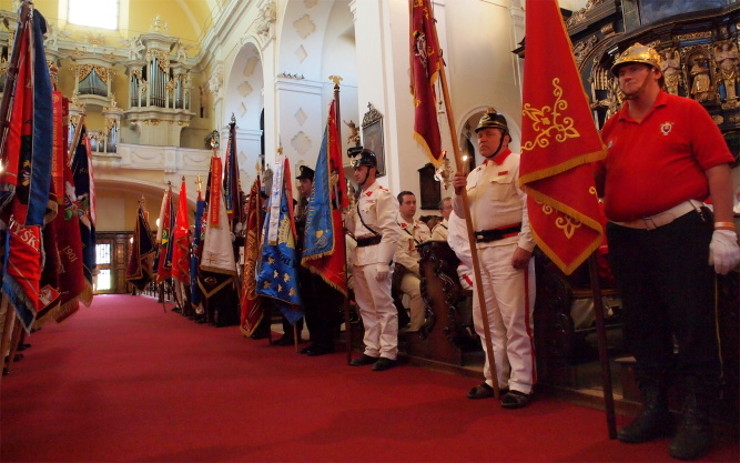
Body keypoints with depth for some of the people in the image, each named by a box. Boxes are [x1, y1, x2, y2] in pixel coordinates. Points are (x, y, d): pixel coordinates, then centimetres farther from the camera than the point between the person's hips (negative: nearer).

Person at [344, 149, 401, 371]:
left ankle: (388, 352, 4)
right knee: (366, 306, 13)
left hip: (375, 254, -9)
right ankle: (372, 350, 23)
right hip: (359, 255, 9)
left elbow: (391, 231, -16)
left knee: (383, 305, -4)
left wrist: (383, 262, -21)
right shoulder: (360, 197, 20)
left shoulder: (382, 195, -8)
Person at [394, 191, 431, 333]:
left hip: (425, 270, 6)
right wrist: (419, 269, -18)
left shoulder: (422, 226, 20)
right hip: (403, 271, -6)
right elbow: (399, 256, -12)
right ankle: (416, 330, -20)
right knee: (419, 288, -34)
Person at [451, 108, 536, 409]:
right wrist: (459, 192, 1)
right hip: (481, 249, 8)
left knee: (515, 318, -6)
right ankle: (495, 378, 25)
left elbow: (531, 207, -13)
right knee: (486, 318, 13)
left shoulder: (517, 164, -3)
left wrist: (525, 246, -21)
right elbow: (462, 213, 20)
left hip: (509, 247, -8)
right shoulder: (475, 174, 20)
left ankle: (520, 384, 4)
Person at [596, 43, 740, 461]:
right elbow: (597, 181, 16)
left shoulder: (685, 111, 3)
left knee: (693, 326, -1)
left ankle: (697, 419, 14)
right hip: (626, 238, 5)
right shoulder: (613, 127, 14)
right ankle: (654, 410, 25)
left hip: (681, 231, -4)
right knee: (643, 327, 11)